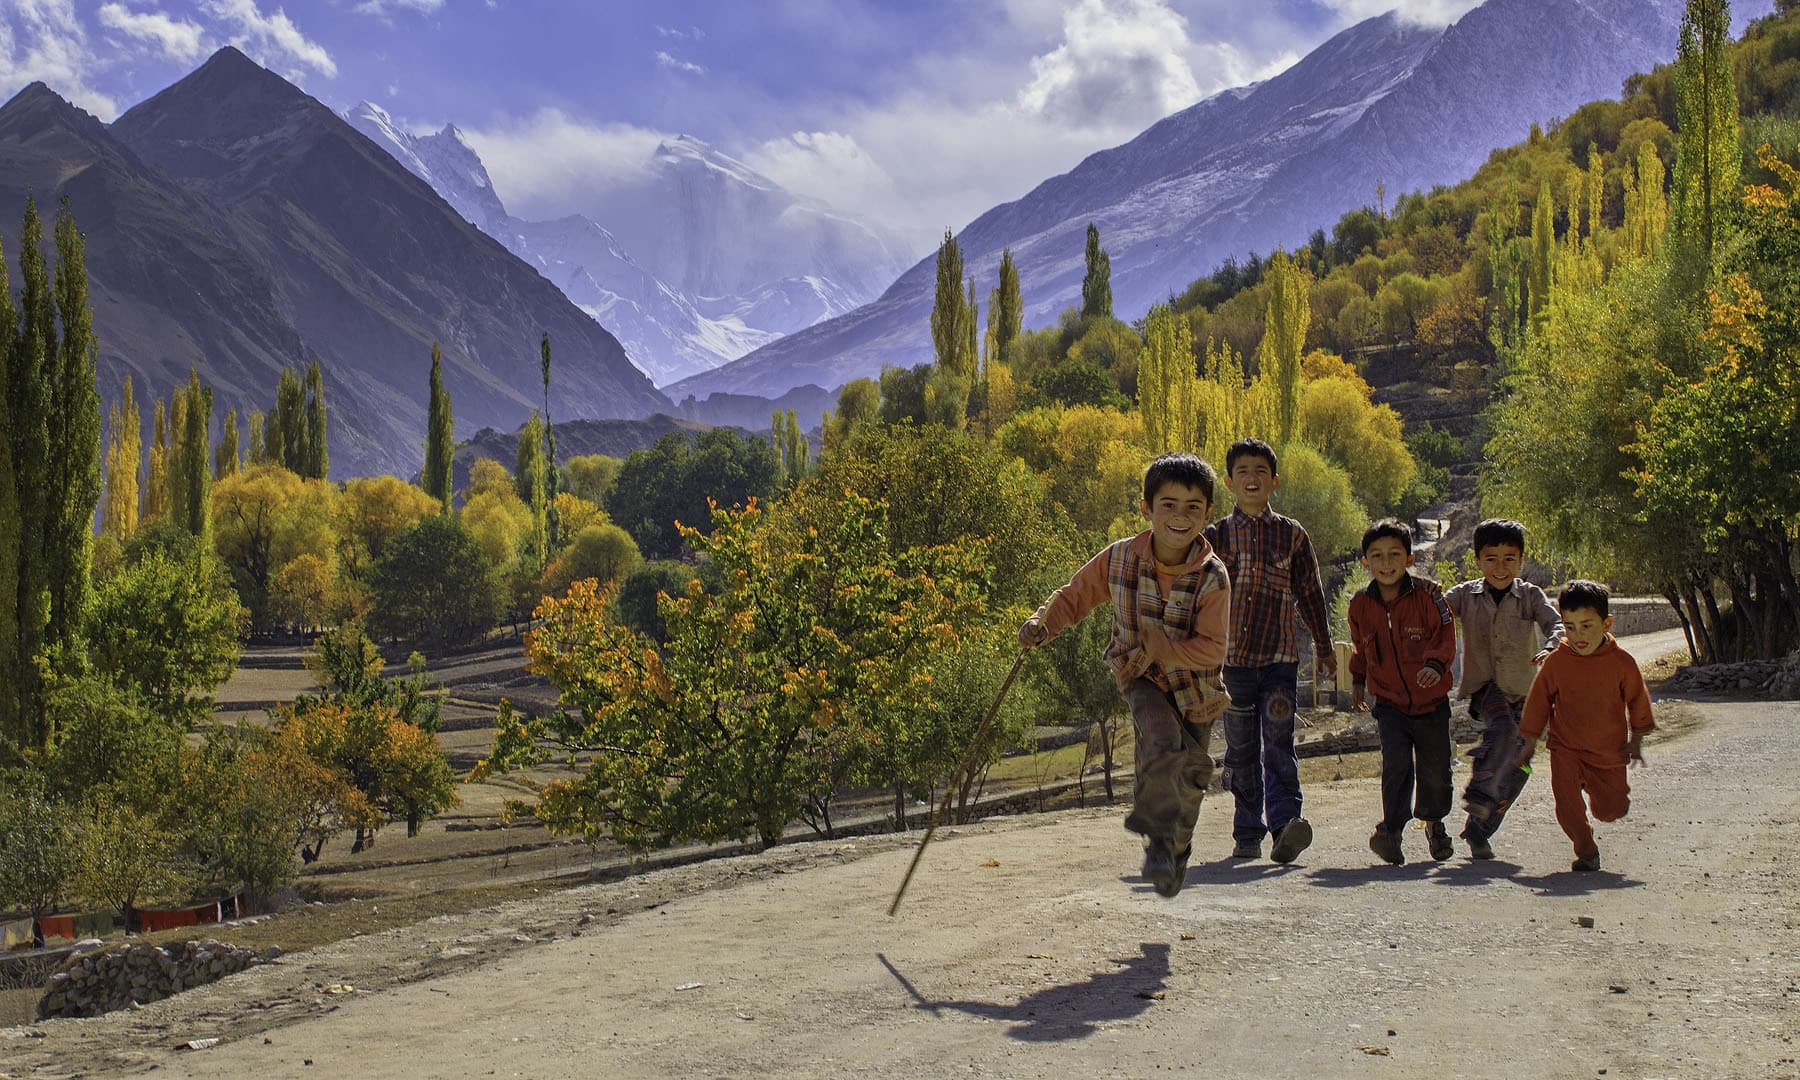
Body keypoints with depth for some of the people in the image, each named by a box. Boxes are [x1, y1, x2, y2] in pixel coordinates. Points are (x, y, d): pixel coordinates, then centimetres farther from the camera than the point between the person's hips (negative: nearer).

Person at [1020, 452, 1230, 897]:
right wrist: (1042, 623, -16)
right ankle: (1158, 840, -12)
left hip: (1194, 685, 1)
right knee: (1163, 746, -29)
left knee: (1191, 771, 13)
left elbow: (1211, 648, -22)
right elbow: (1076, 594, 0)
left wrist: (1156, 649, -32)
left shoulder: (1212, 577, -21)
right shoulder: (1120, 558, -15)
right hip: (1140, 677, -1)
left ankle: (1175, 850, 40)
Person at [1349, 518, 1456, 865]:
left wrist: (1436, 664, -27)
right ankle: (1391, 831, -14)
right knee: (1396, 764, -17)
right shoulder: (1360, 605, 0)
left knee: (1433, 769, 8)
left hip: (1431, 700, -1)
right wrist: (1357, 681, 16)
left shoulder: (1427, 594, -10)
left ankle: (1434, 823, 35)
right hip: (1389, 702, 1)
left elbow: (1446, 636, -10)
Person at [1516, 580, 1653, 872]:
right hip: (1566, 750, 0)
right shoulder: (1556, 662, -10)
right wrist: (1530, 742, 5)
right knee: (1568, 808, -10)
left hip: (1609, 751, 0)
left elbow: (1637, 700, 5)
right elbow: (1539, 700, 2)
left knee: (1610, 810, 7)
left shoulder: (1622, 662, -11)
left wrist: (1636, 740, 10)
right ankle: (1586, 851, 12)